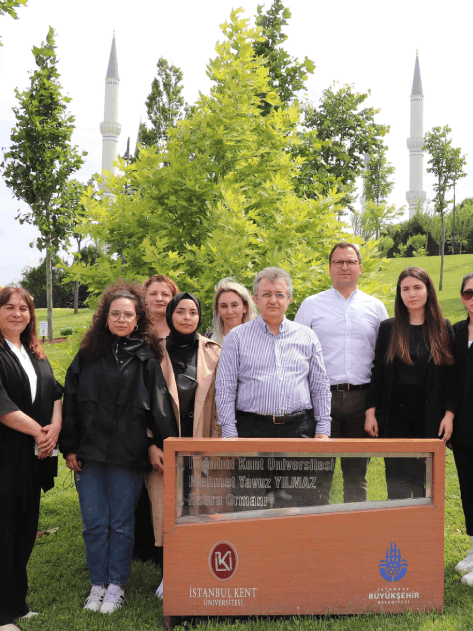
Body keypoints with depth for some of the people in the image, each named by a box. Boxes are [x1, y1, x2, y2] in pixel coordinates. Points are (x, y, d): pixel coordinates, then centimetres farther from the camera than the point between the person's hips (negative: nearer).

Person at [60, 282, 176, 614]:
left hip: (128, 455, -2)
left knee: (121, 523, 8)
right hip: (89, 453, 2)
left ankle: (117, 586, 23)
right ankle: (98, 584, 25)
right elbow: (71, 401, 7)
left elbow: (159, 406, -1)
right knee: (94, 522, 8)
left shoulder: (145, 358, 2)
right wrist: (70, 447, 3)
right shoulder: (88, 355, 7)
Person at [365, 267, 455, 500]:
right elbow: (378, 372, 4)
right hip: (395, 415, 0)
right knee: (397, 482, 4)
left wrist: (449, 414, -4)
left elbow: (450, 375, 3)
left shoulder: (443, 328, 3)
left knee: (425, 481, 5)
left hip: (430, 416, 0)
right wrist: (371, 412, -1)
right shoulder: (388, 328, 4)